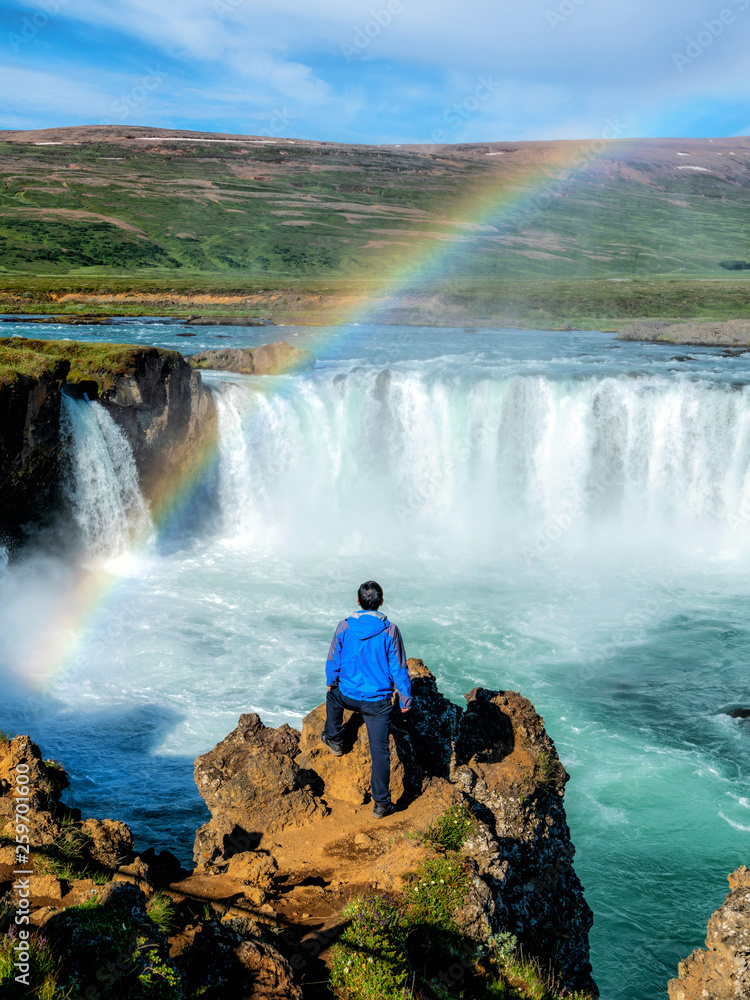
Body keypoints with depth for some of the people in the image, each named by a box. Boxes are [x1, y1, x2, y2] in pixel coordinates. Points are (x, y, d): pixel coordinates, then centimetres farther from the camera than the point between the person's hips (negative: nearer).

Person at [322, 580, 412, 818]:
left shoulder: (344, 627, -9)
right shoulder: (390, 631, -14)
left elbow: (334, 660, 4)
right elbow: (398, 668, -9)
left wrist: (331, 681, 24)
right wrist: (405, 698, 3)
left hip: (348, 696, 2)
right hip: (379, 702, -2)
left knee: (333, 696, 37)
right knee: (380, 750, 5)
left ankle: (334, 740, 49)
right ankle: (381, 803, 7)